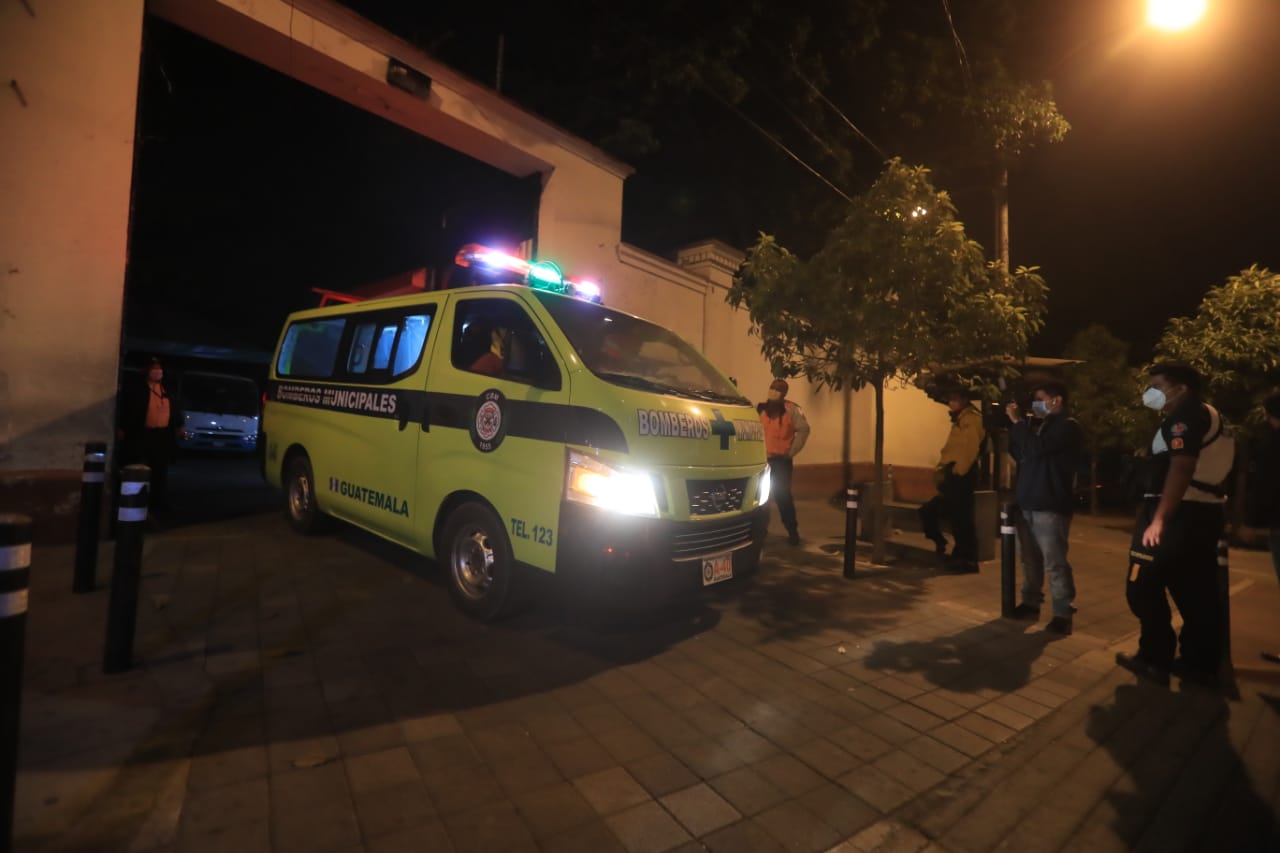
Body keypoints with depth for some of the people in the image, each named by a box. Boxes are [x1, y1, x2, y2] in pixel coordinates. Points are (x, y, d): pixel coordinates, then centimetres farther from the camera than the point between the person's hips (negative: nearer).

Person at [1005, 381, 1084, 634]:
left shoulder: (1067, 426, -7)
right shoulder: (1037, 423, 17)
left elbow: (1035, 449, -21)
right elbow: (1018, 454, 20)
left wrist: (1018, 421, -11)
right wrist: (1014, 425, 8)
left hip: (1049, 505, -8)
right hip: (1027, 502, 8)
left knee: (1054, 561, -5)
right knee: (1030, 558, 13)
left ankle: (1063, 614, 3)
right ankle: (1030, 603, 22)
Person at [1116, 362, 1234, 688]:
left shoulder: (1183, 416, -11)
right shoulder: (1210, 416, 19)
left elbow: (1181, 468, -23)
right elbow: (1198, 468, 19)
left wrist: (1159, 518, -29)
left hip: (1180, 513, -10)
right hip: (1205, 512, 10)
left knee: (1143, 587, -2)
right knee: (1197, 592, 13)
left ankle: (1155, 660, 4)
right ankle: (1201, 664, 20)